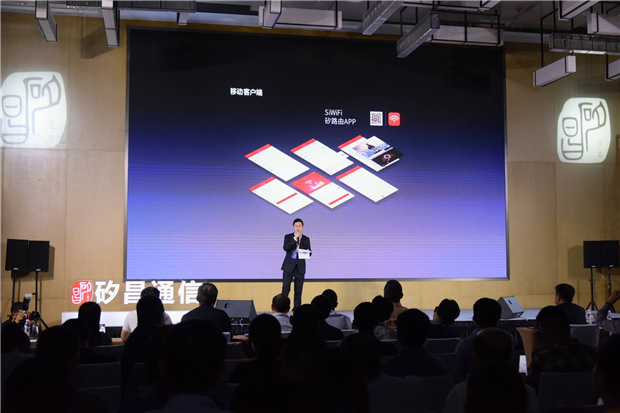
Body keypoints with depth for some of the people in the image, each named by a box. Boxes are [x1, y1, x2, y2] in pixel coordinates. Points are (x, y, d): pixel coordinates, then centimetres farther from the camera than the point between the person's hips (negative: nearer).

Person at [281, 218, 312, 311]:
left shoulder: (306, 239, 10)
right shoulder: (288, 237, 5)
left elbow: (309, 253, 9)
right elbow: (285, 248, -12)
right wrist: (295, 238, -16)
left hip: (300, 268, 2)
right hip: (289, 267, -2)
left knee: (298, 290, 3)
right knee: (285, 289, -5)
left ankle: (296, 310, 8)